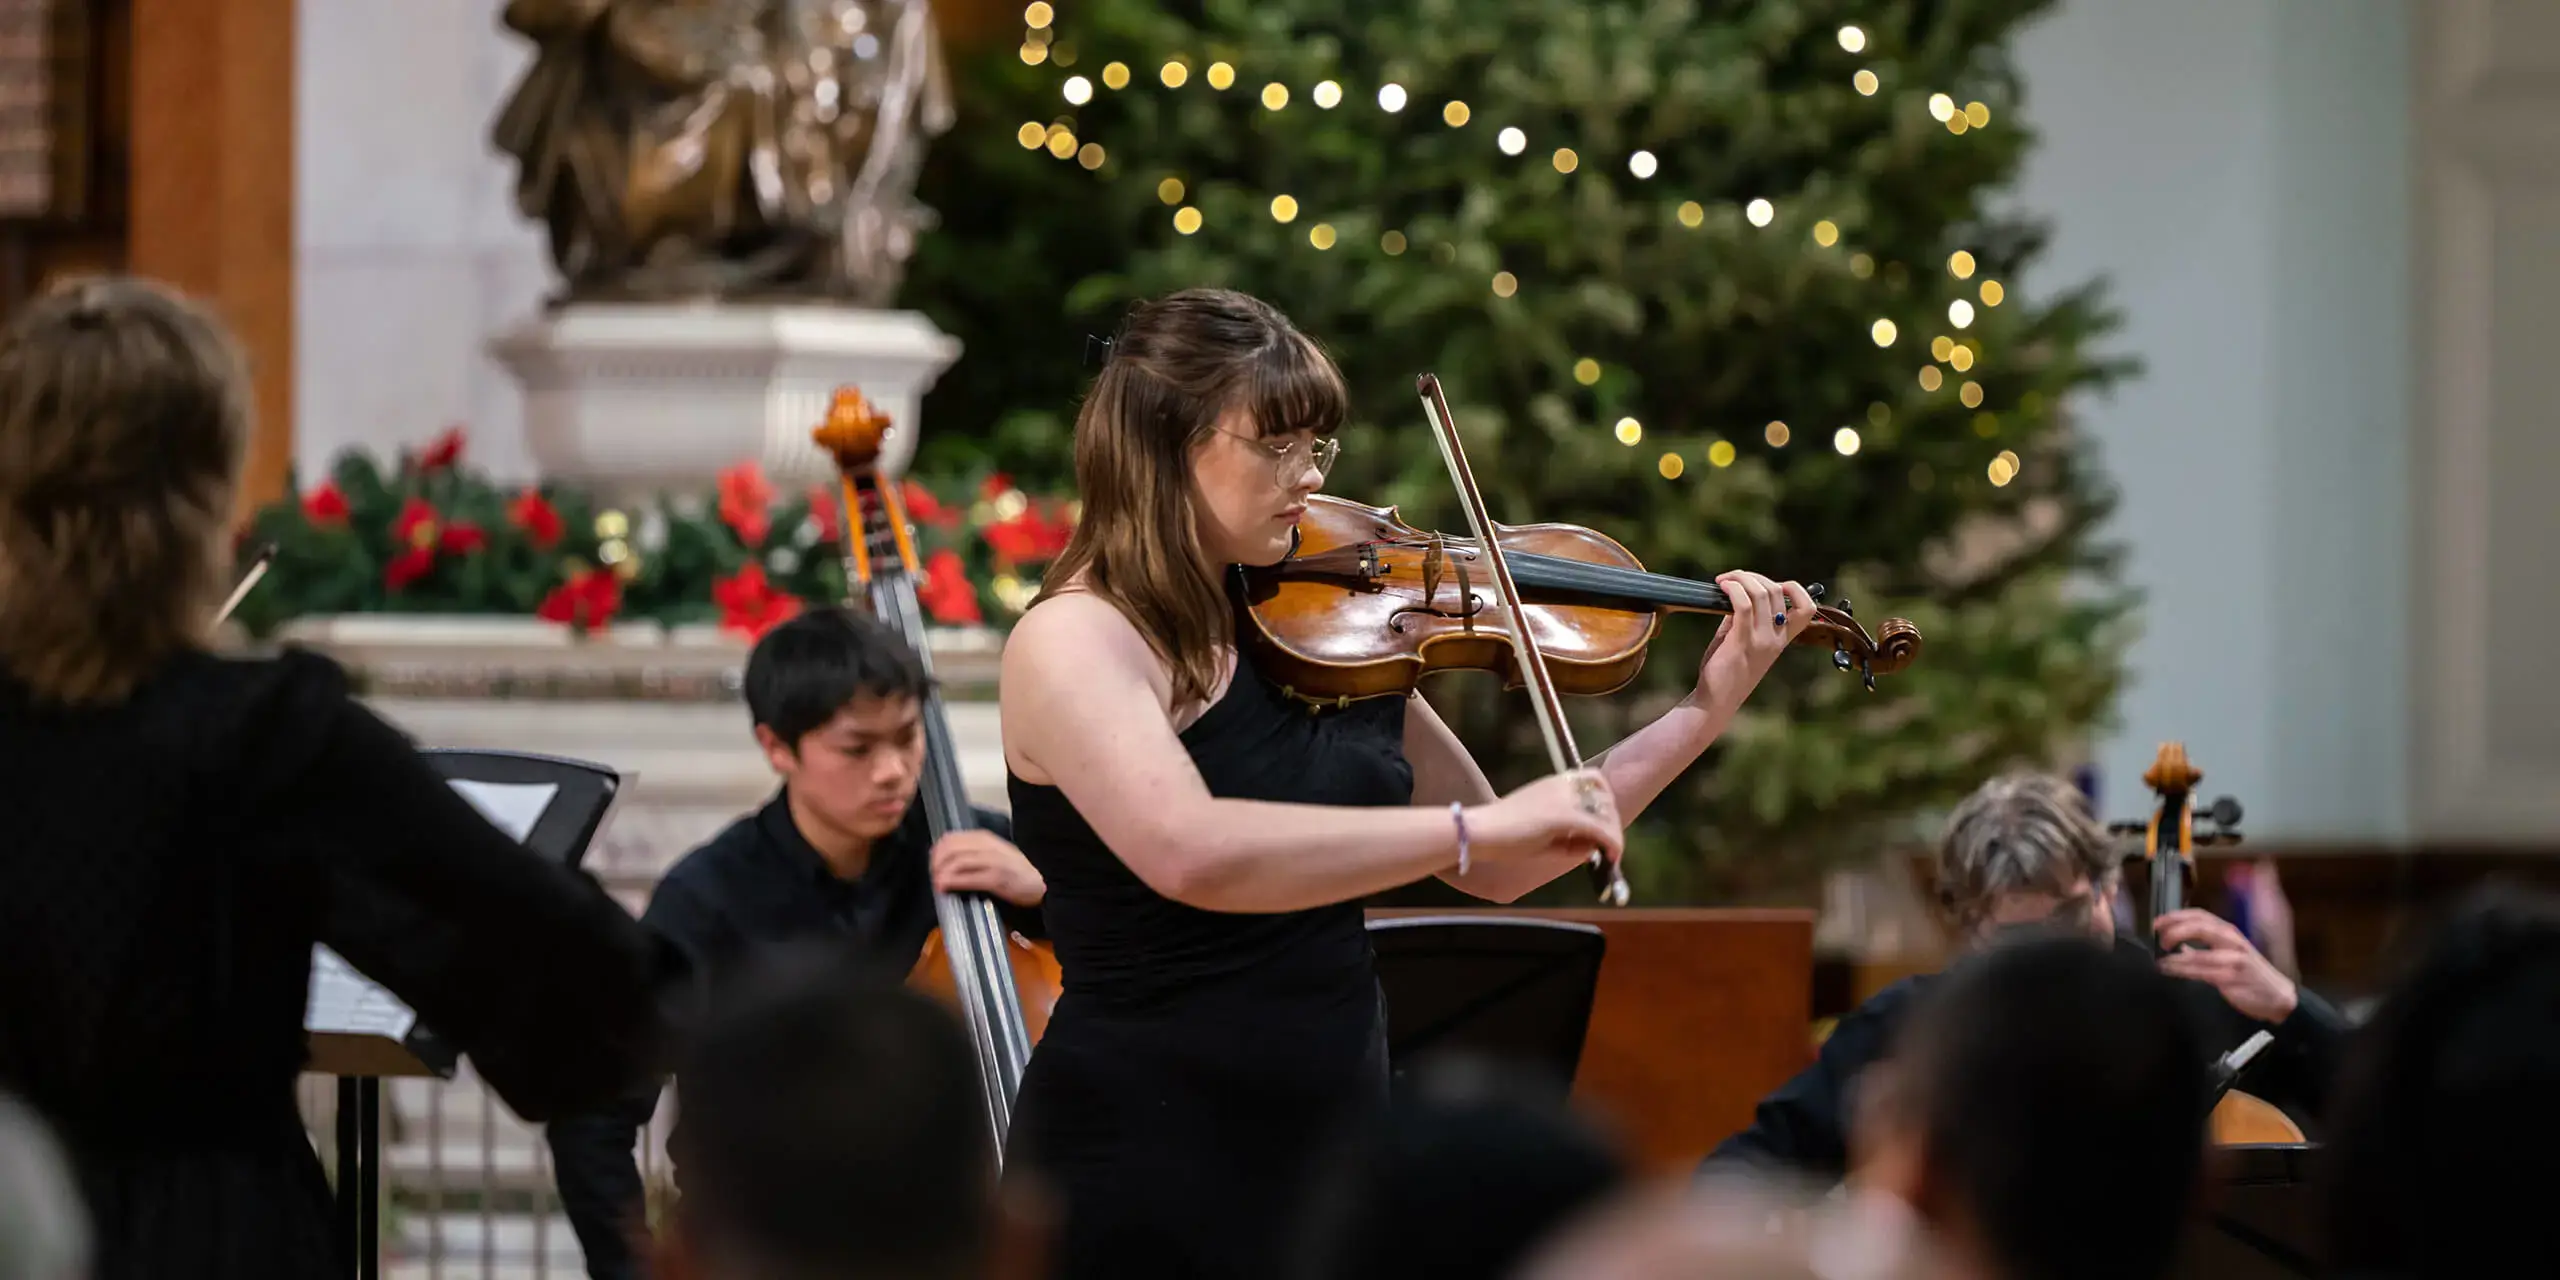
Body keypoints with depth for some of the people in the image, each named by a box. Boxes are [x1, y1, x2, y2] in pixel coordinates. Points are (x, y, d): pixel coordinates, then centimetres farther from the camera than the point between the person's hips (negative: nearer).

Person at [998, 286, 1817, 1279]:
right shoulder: (1074, 641, -13)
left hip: (1338, 1151, 7)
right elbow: (1190, 853, -32)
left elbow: (1498, 870, 15)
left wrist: (1711, 708, 9)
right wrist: (1473, 824, -33)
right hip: (1145, 1171, -7)